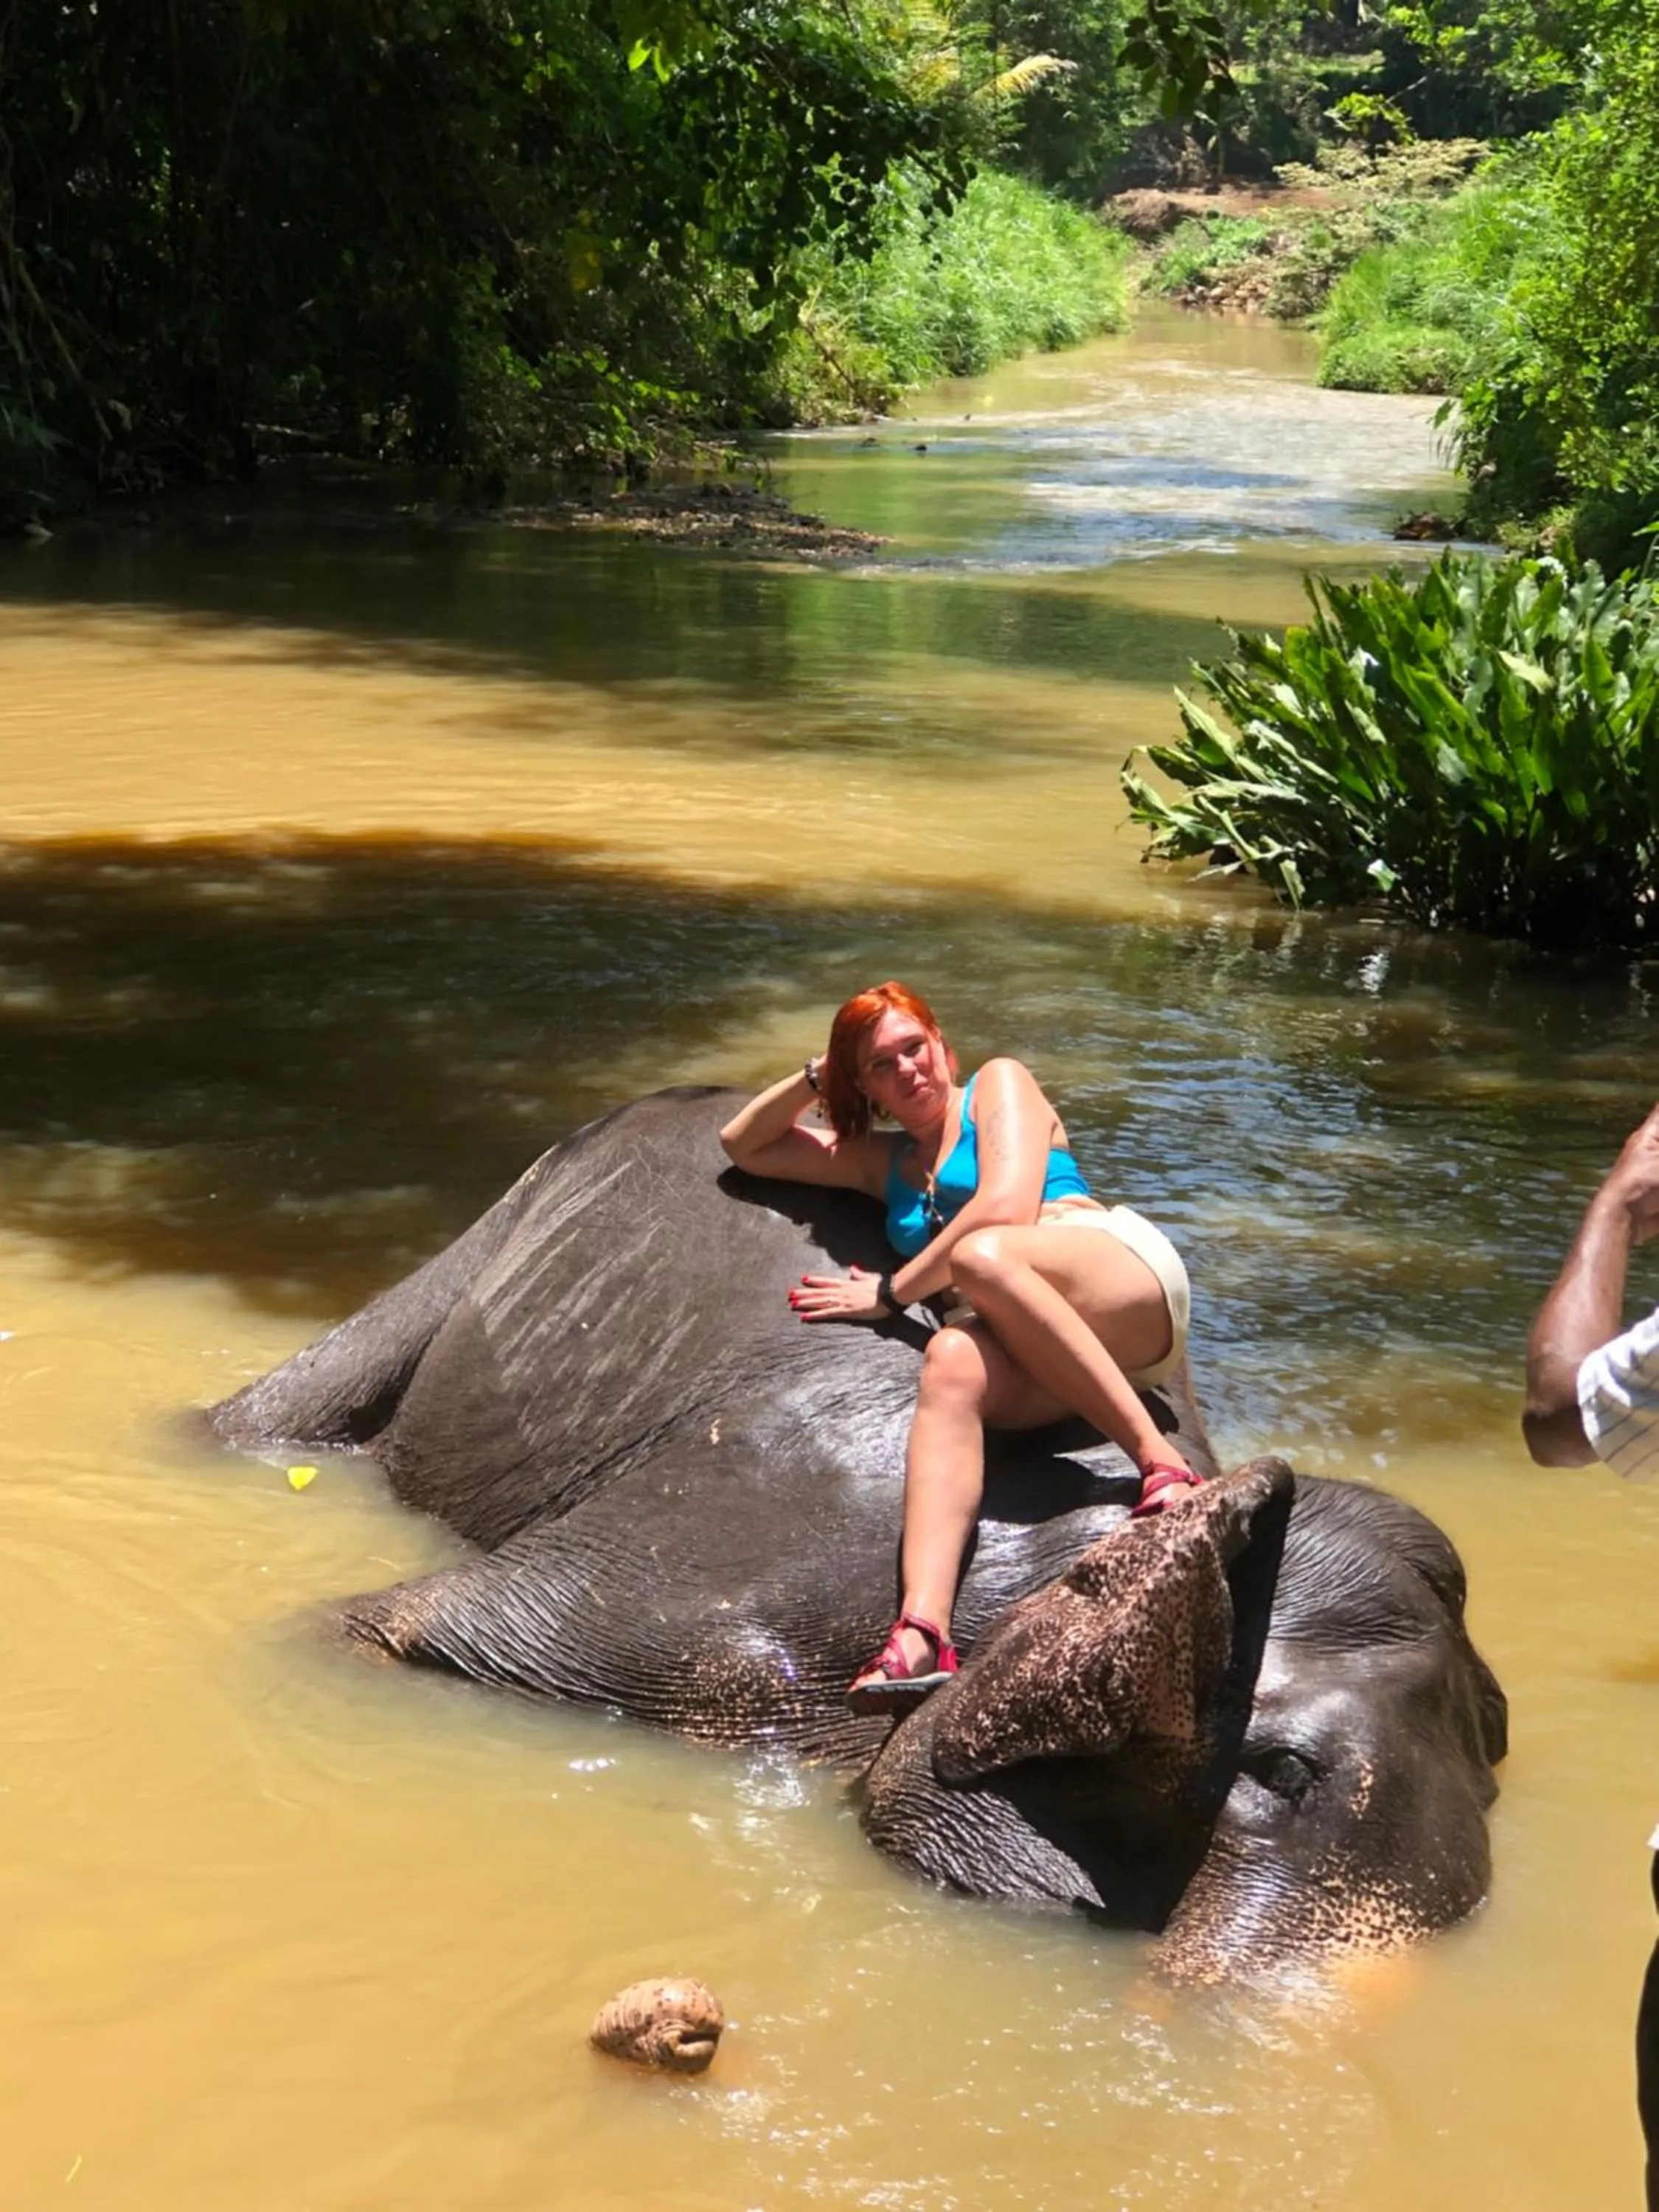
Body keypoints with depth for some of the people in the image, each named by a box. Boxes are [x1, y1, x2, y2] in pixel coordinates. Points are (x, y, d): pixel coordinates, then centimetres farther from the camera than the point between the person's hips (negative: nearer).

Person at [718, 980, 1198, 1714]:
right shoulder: (885, 1160, 32)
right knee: (953, 1364, -33)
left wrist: (892, 1292, 0)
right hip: (1033, 1354, 4)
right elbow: (742, 1145, 36)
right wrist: (817, 1076, 20)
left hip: (1126, 1275, -4)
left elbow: (1007, 1208, -4)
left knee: (980, 1255, -35)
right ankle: (922, 1635, -57)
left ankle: (1159, 1460, -40)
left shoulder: (1000, 1082, 14)